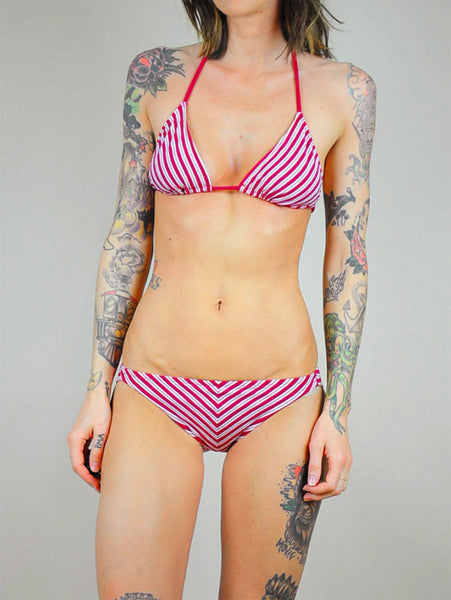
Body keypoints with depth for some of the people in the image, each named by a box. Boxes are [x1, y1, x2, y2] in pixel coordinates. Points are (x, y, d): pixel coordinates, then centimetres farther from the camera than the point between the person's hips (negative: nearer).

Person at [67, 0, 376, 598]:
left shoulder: (345, 90, 2)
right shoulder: (156, 74, 4)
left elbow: (348, 258, 4)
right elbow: (128, 238, 7)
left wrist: (338, 411, 0)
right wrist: (98, 389, 4)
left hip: (279, 402, 0)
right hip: (156, 395, 1)